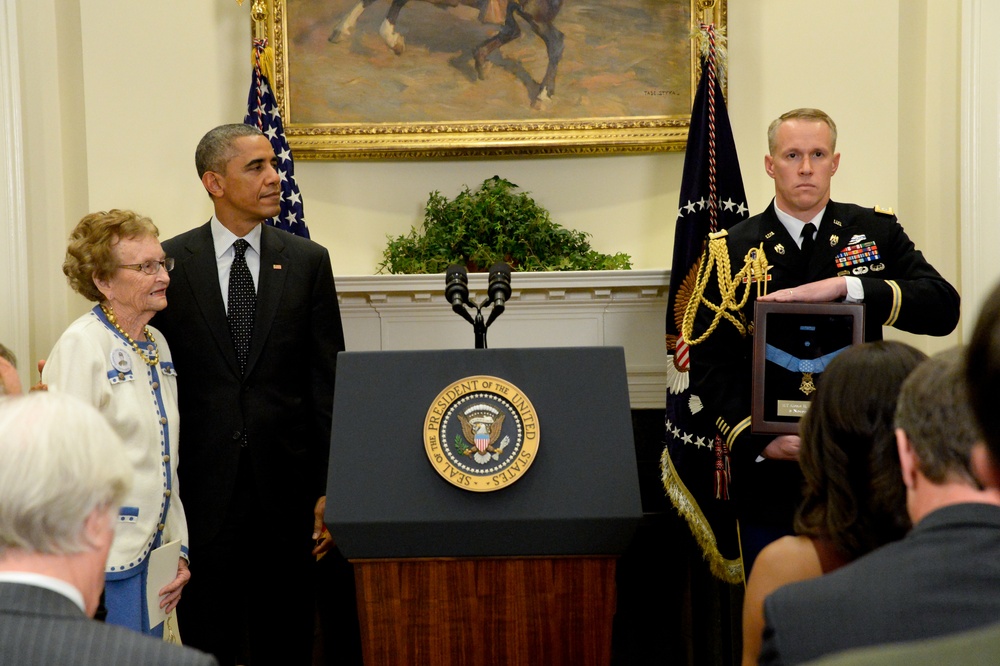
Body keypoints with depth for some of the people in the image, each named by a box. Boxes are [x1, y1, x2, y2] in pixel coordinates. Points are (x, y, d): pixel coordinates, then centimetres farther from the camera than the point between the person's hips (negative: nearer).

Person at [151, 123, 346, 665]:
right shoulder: (169, 261, 0)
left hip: (285, 481, 1)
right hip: (203, 483, -1)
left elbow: (328, 381, 3)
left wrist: (330, 488, -2)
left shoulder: (308, 262, 4)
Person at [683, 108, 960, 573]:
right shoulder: (732, 251, 2)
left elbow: (944, 308, -9)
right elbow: (710, 364, -3)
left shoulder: (877, 232, 5)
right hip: (771, 482, -1)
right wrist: (758, 443, -17)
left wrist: (845, 285, -22)